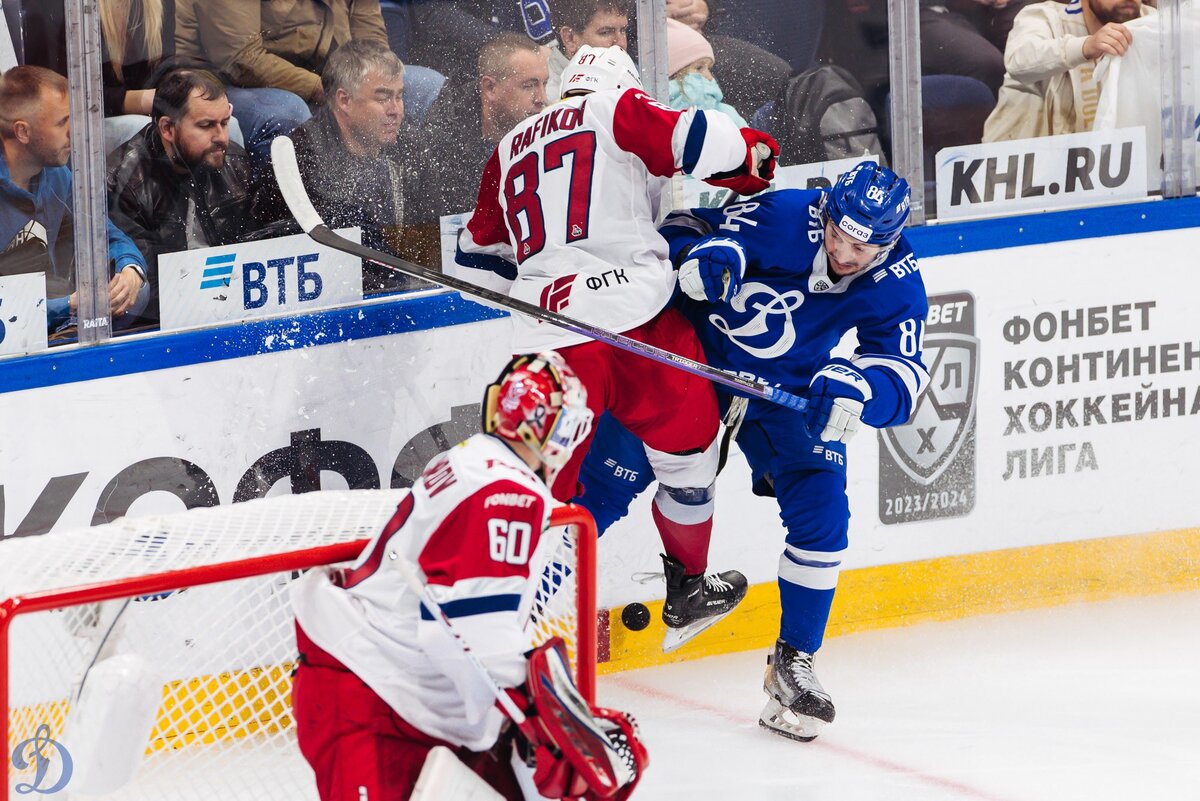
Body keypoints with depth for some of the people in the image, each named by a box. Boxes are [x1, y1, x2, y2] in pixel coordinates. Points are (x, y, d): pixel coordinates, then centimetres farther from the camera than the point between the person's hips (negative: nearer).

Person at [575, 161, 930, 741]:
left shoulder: (896, 285, -18)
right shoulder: (782, 218, -27)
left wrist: (860, 388, -45)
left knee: (821, 513, -11)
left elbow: (902, 374, -23)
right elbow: (681, 232, -18)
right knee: (605, 485, -6)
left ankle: (794, 661, 4)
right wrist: (697, 257, -42)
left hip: (789, 393, 2)